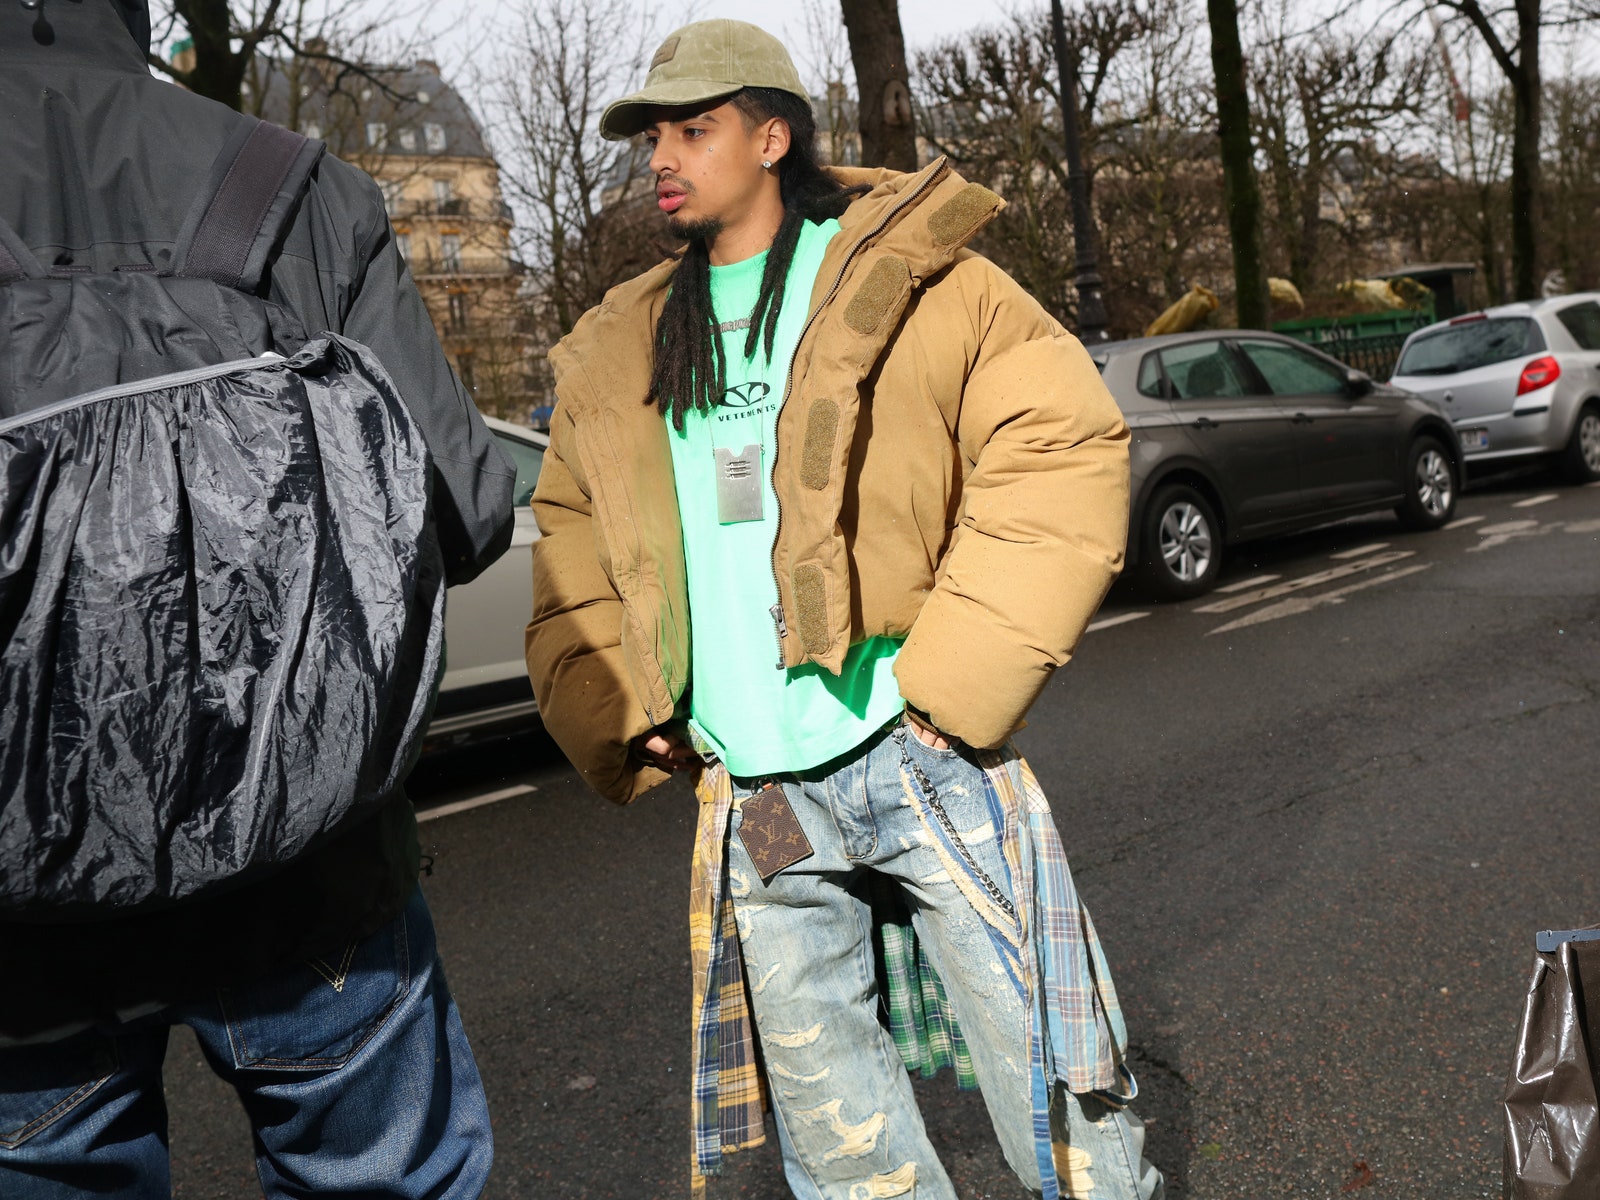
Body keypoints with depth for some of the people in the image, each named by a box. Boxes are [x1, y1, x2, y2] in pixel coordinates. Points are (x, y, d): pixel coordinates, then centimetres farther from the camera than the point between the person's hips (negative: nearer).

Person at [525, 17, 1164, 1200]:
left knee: (1054, 1088, 9)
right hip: (751, 803, 5)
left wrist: (952, 677, -14)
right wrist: (623, 724, 4)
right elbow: (573, 564, 19)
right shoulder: (615, 359, 14)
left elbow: (1065, 451, -8)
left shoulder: (906, 276, -1)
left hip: (925, 759, -4)